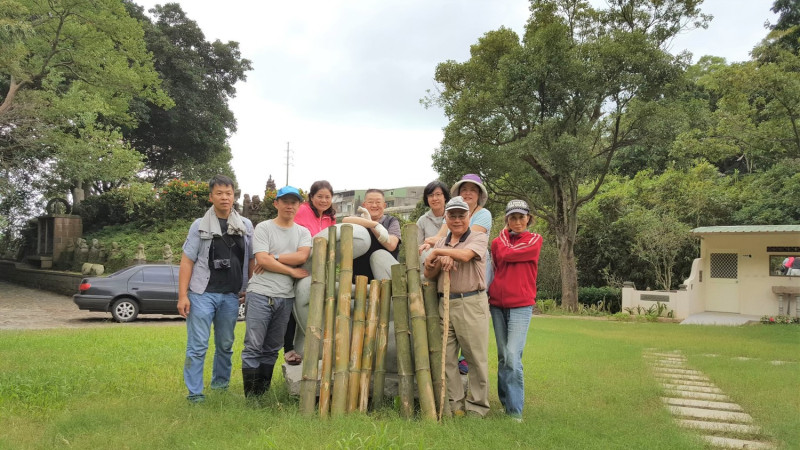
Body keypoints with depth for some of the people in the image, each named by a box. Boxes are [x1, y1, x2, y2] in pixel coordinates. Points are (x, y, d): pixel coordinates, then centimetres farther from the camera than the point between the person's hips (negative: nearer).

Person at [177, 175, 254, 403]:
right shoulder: (200, 226, 1)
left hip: (231, 296, 3)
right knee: (197, 346, -4)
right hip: (203, 294, -3)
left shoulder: (245, 226, 8)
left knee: (226, 345, 14)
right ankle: (195, 393, 4)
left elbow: (251, 260, 12)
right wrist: (183, 295, -8)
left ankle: (221, 384, 30)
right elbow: (187, 261, -1)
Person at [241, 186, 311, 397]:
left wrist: (274, 257, -10)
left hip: (286, 297, 4)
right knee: (253, 347, -4)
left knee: (272, 349, 10)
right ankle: (250, 396, 4)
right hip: (260, 294, -4)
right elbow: (262, 259, -11)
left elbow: (302, 256, -6)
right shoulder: (263, 228, 1)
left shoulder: (303, 232, 12)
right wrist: (292, 271, -6)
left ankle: (263, 394, 20)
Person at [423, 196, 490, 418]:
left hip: (472, 304, -5)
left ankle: (476, 406, 10)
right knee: (446, 358, 6)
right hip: (445, 304, 5)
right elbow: (428, 274, 11)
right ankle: (455, 404, 16)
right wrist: (440, 261, -10)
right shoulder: (441, 243, 17)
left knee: (476, 358, -1)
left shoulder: (479, 237, 1)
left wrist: (437, 252, -7)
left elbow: (465, 255, -19)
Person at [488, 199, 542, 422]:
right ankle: (505, 402, 21)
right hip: (497, 304, 5)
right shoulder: (498, 242, 11)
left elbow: (508, 255, -13)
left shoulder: (534, 240, -1)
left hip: (521, 305, -4)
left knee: (513, 356, -14)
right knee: (503, 356, 10)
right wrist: (487, 293, 7)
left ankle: (515, 410, -8)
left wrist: (504, 236, 4)